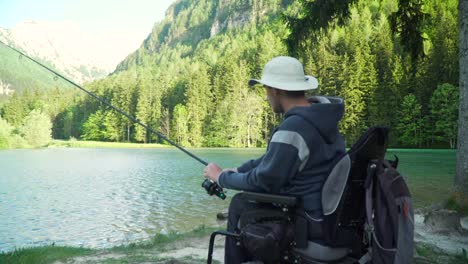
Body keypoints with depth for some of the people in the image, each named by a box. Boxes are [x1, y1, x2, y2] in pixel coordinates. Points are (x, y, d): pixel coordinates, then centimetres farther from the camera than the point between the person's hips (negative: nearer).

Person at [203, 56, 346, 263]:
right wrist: (236, 171, 13)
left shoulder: (292, 128, -25)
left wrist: (221, 177, -2)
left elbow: (263, 181, -17)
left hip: (311, 218, -9)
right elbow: (273, 157, 13)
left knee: (239, 204, 5)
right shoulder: (318, 117, 5)